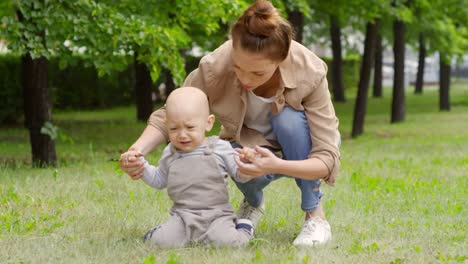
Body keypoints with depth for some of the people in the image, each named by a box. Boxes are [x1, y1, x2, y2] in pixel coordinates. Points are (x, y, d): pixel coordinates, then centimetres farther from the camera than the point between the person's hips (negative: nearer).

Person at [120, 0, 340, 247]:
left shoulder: (310, 72, -33)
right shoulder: (216, 66, -31)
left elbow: (328, 158, -31)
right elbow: (170, 115, -17)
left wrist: (277, 165, -50)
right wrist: (137, 150, -37)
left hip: (300, 153, 0)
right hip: (249, 143, 1)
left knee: (288, 118, -33)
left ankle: (315, 215, -13)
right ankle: (253, 203, 4)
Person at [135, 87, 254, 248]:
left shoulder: (220, 148, -1)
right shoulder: (170, 153, 8)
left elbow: (240, 175, 4)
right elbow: (159, 180, 23)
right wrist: (141, 165, 7)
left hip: (216, 215, -2)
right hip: (182, 215, 2)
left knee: (225, 241, -30)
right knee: (161, 241, -23)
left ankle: (242, 230, 5)